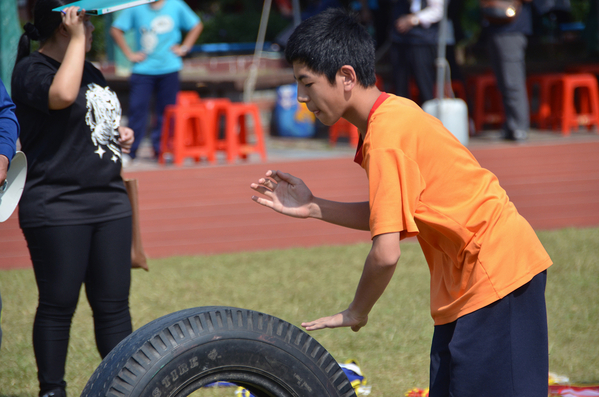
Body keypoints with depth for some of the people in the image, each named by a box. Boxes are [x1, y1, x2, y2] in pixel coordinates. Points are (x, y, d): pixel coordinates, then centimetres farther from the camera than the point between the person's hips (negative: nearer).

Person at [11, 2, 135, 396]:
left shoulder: (91, 70, 18)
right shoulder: (31, 70, -8)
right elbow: (61, 95, -31)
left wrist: (119, 135, 11)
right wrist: (77, 38, -21)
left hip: (110, 202, 7)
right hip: (56, 208, -7)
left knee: (114, 303, 7)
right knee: (59, 305, 0)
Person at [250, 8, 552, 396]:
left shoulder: (386, 136, -21)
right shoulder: (393, 114, 9)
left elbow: (386, 253, -23)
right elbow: (391, 217, 15)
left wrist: (356, 312, -7)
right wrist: (312, 207, 8)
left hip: (495, 273, -10)